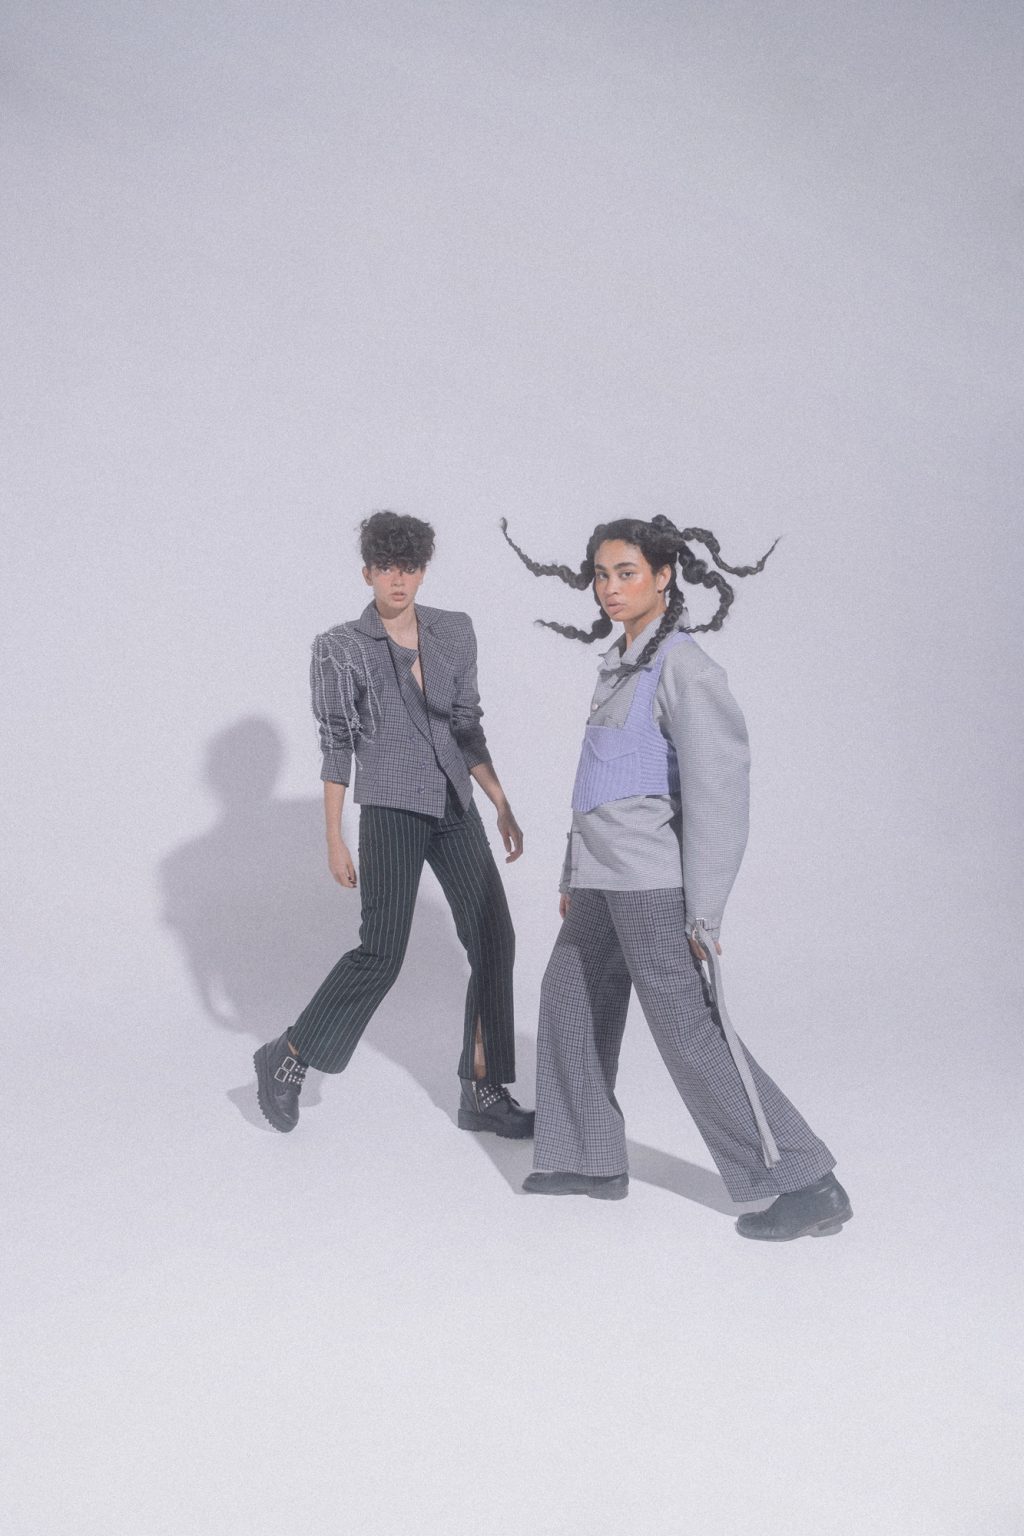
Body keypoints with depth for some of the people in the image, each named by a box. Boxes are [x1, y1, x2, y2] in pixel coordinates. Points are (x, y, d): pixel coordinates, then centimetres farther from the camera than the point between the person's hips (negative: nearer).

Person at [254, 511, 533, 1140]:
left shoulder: (455, 631, 8)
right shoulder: (342, 647, -4)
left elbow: (467, 727, 13)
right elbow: (336, 744, -4)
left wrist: (503, 805, 11)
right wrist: (334, 838, -6)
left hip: (455, 808, 5)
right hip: (391, 809, -5)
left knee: (493, 939, 0)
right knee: (382, 952, -9)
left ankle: (484, 1092, 11)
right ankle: (287, 1059, 12)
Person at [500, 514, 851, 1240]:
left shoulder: (684, 666, -16)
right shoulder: (623, 665, 13)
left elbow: (718, 790, -20)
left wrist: (704, 912, -20)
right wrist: (577, 877, 21)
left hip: (654, 878, -9)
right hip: (609, 873, 9)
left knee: (692, 1034, -5)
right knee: (571, 1003, 16)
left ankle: (808, 1184, 3)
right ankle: (593, 1160, 31)